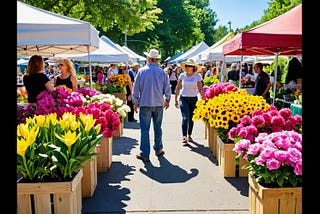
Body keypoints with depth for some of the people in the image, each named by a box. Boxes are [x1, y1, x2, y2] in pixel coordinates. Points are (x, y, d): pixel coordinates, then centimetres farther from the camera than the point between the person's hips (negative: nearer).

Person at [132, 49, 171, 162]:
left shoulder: (142, 71, -6)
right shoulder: (162, 72, -1)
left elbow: (136, 88, -3)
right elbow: (167, 88, 5)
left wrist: (135, 102, 6)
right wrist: (167, 100, 21)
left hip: (145, 104, -2)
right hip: (159, 104, 3)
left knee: (144, 129, 2)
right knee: (158, 128, 15)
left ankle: (145, 154, 5)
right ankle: (158, 150, 27)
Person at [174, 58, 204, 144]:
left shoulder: (197, 76, -2)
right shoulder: (182, 75, -1)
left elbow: (200, 89, -1)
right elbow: (178, 88, 6)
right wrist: (176, 99, 5)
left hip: (193, 99, 1)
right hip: (183, 98, -1)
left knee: (191, 118, 9)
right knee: (185, 117, -13)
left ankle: (189, 135, 25)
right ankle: (184, 136, -13)